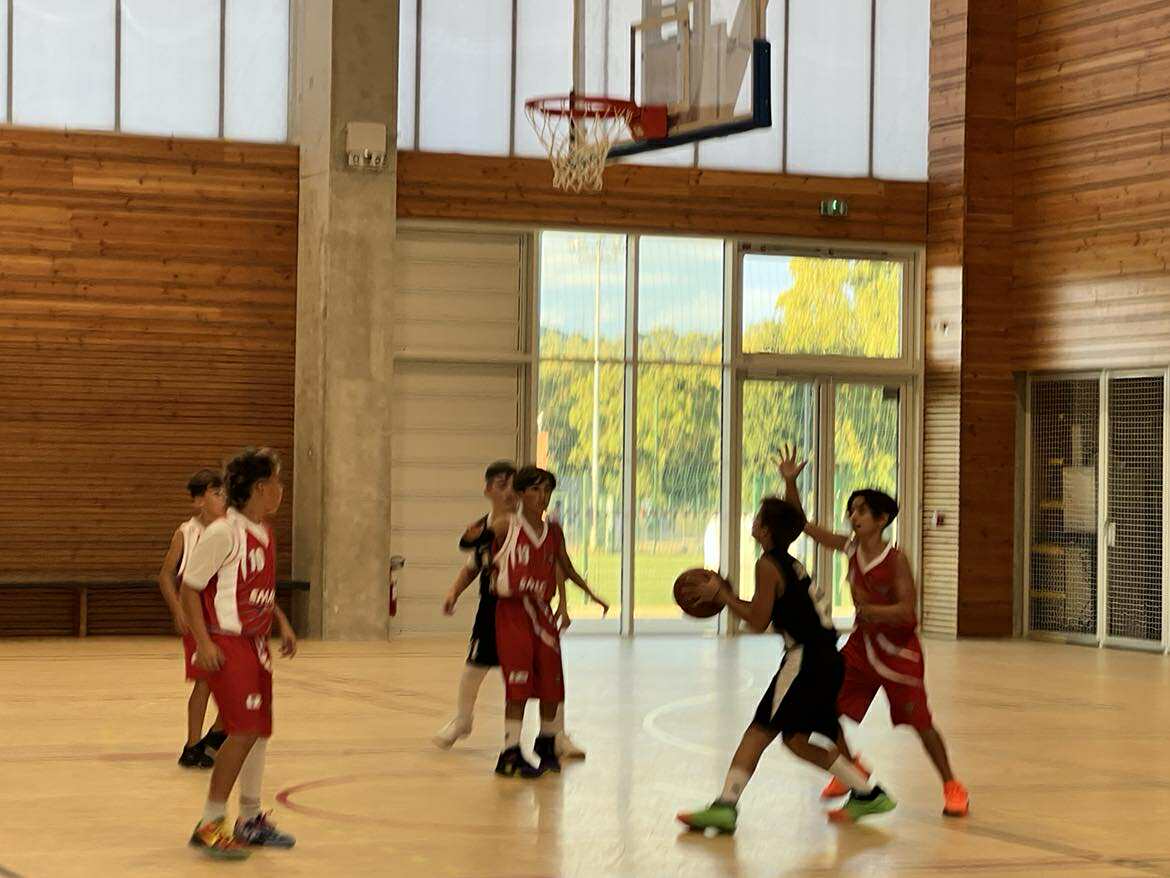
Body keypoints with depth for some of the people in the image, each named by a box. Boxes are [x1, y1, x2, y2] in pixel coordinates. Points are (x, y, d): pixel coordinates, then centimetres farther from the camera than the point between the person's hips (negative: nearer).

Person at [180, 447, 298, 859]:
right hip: (227, 646, -9)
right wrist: (203, 642, -19)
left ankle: (251, 820, 26)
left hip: (255, 644, 9)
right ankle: (210, 825, -6)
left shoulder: (265, 533, 11)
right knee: (244, 730, -15)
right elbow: (189, 587, -14)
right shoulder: (223, 533, -16)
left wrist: (283, 624, 15)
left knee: (259, 732, 13)